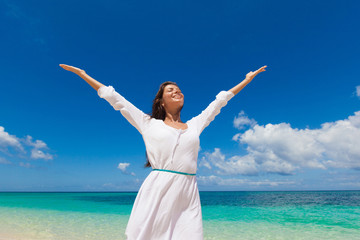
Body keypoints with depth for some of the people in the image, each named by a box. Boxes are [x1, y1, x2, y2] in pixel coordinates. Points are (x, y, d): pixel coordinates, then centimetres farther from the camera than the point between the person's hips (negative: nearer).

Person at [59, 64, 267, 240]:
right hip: (156, 191, -2)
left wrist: (248, 79, 35)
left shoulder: (195, 125, 18)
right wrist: (82, 74, 20)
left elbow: (220, 100, 26)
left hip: (187, 193, 2)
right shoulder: (149, 124, 11)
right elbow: (114, 98, 15)